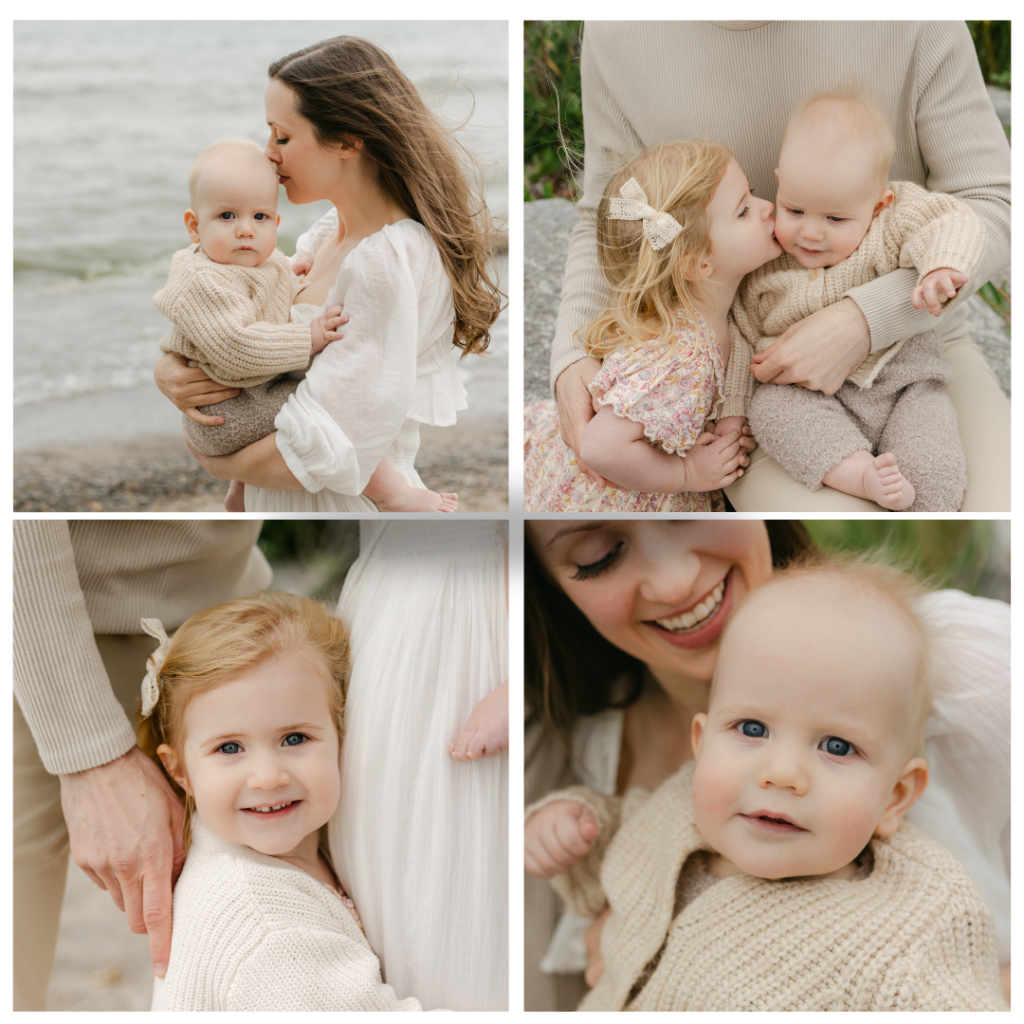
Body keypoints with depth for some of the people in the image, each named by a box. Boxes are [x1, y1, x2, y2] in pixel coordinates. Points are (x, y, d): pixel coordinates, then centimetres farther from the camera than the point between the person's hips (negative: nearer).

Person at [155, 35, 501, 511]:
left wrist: (217, 462, -9)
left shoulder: (388, 263, -24)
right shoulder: (331, 231, 3)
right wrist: (169, 368, -11)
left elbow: (319, 454, -27)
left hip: (345, 506, -8)